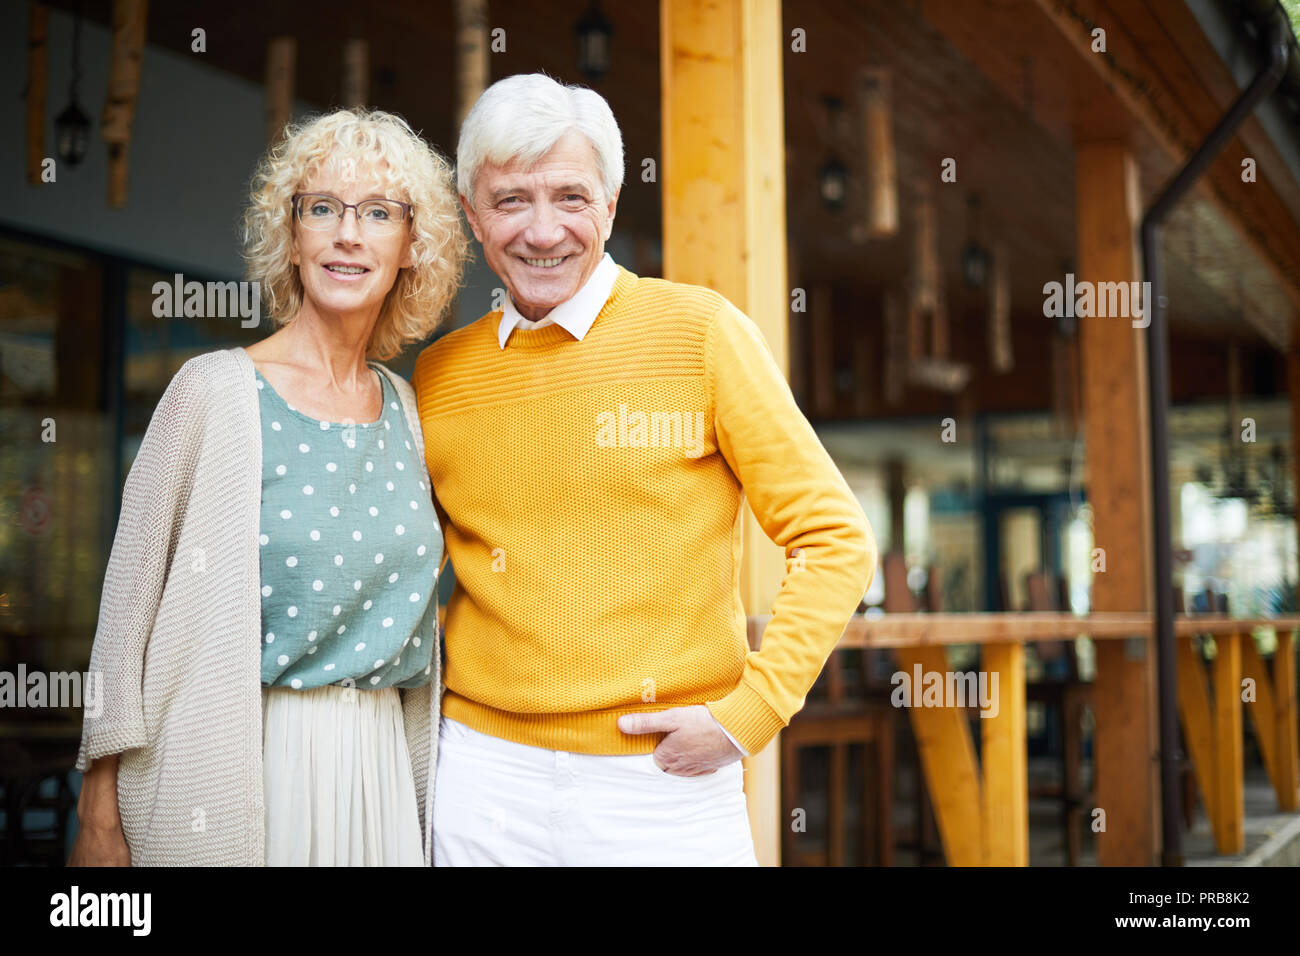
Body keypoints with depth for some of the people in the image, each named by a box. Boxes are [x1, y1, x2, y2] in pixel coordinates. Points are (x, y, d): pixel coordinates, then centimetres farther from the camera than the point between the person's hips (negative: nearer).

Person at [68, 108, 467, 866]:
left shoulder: (405, 408, 7)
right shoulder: (216, 391, -8)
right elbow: (128, 604, -8)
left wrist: (423, 779, 14)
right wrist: (100, 818, -10)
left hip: (377, 768, 5)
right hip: (225, 770, -4)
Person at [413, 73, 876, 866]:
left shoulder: (698, 331, -5)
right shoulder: (438, 374, 5)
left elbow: (835, 542, -5)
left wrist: (746, 714, -12)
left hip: (666, 780, -2)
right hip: (486, 769, 3)